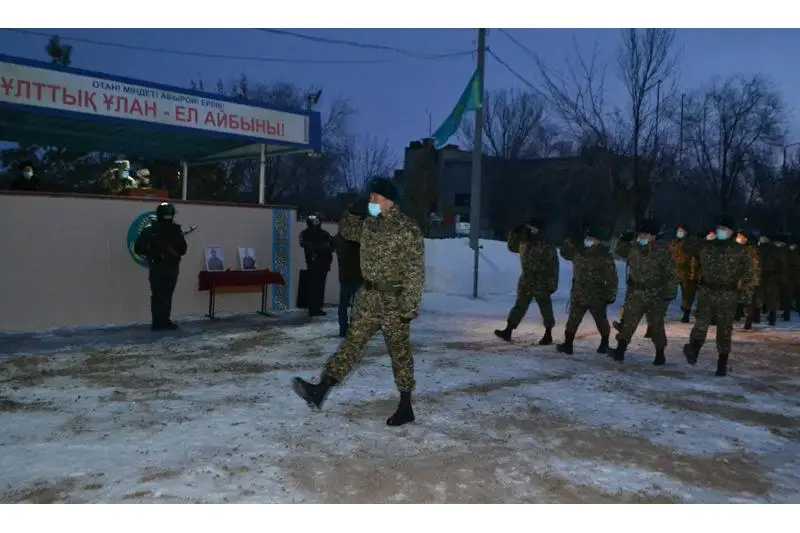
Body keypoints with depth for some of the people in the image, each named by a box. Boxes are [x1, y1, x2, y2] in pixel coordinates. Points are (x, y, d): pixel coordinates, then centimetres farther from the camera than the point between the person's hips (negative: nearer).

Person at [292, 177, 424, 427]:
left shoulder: (408, 229, -15)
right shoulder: (370, 224, 6)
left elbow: (415, 272, -17)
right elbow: (347, 231, 26)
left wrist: (410, 306, -21)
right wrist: (353, 212, 5)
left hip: (393, 299, -6)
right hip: (368, 295, 6)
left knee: (399, 351, 3)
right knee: (353, 341, 4)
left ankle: (406, 407, 15)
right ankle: (321, 390, 1)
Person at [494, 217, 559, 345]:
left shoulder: (547, 246, -15)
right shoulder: (524, 242, 5)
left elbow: (553, 266, -14)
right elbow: (512, 247, 22)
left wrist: (553, 284, -15)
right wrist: (514, 233, 5)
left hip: (541, 283, -6)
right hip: (526, 282, 6)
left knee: (545, 309, 6)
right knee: (519, 307, 9)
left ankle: (548, 335, 19)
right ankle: (508, 331, 12)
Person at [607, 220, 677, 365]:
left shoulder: (662, 252, -8)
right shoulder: (633, 249, 3)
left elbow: (671, 274, -7)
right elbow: (620, 251, 25)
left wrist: (670, 294, -10)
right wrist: (623, 241, 4)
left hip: (655, 295, -3)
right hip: (635, 293, 3)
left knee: (656, 325, 8)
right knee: (628, 321, -5)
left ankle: (660, 354, 23)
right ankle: (620, 350, -6)